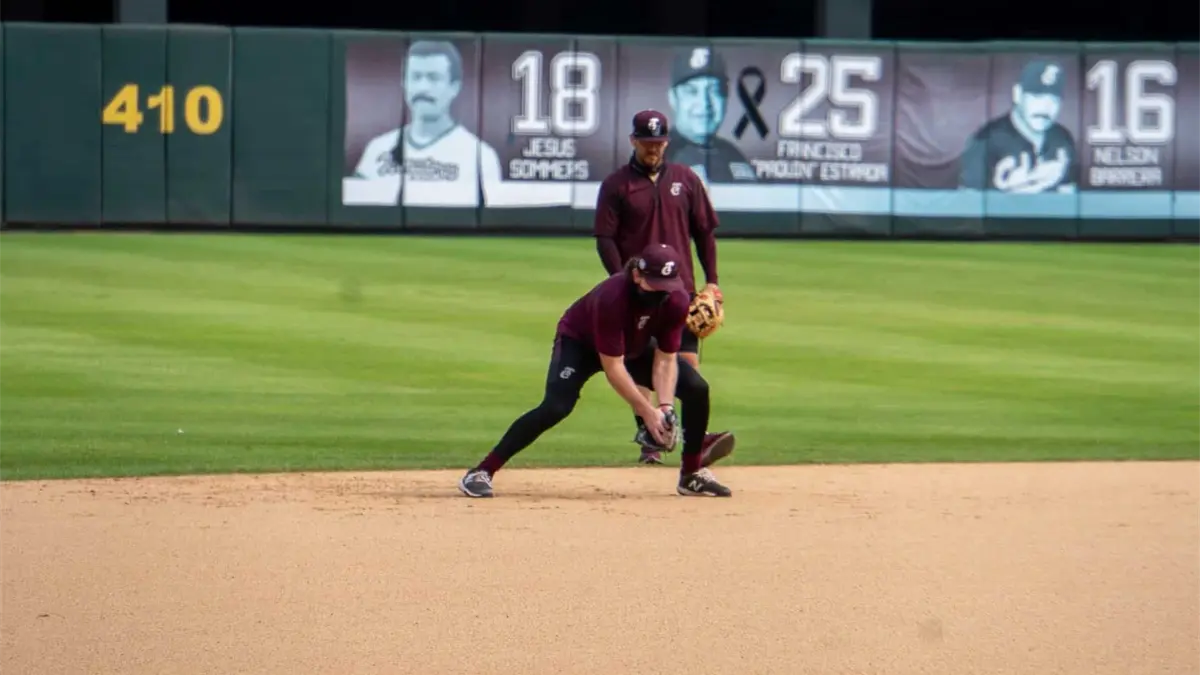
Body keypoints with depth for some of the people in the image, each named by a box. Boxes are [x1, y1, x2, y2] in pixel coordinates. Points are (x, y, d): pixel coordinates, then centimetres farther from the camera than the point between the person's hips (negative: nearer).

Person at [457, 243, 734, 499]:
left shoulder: (676, 300, -24)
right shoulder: (612, 297, -39)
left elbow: (665, 359, -17)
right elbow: (613, 367, -35)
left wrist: (665, 407, -32)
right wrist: (647, 411, -37)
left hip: (636, 348, 6)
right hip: (579, 342, -6)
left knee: (697, 389, -9)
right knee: (555, 407, -30)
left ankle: (692, 475, 8)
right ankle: (480, 473, -27)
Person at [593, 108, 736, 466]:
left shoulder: (686, 180, 10)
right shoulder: (616, 185, 2)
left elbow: (704, 231, 12)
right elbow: (605, 239, -1)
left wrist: (712, 281, 3)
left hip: (681, 289, 1)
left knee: (688, 363, -9)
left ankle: (699, 438, -17)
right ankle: (648, 441, 7)